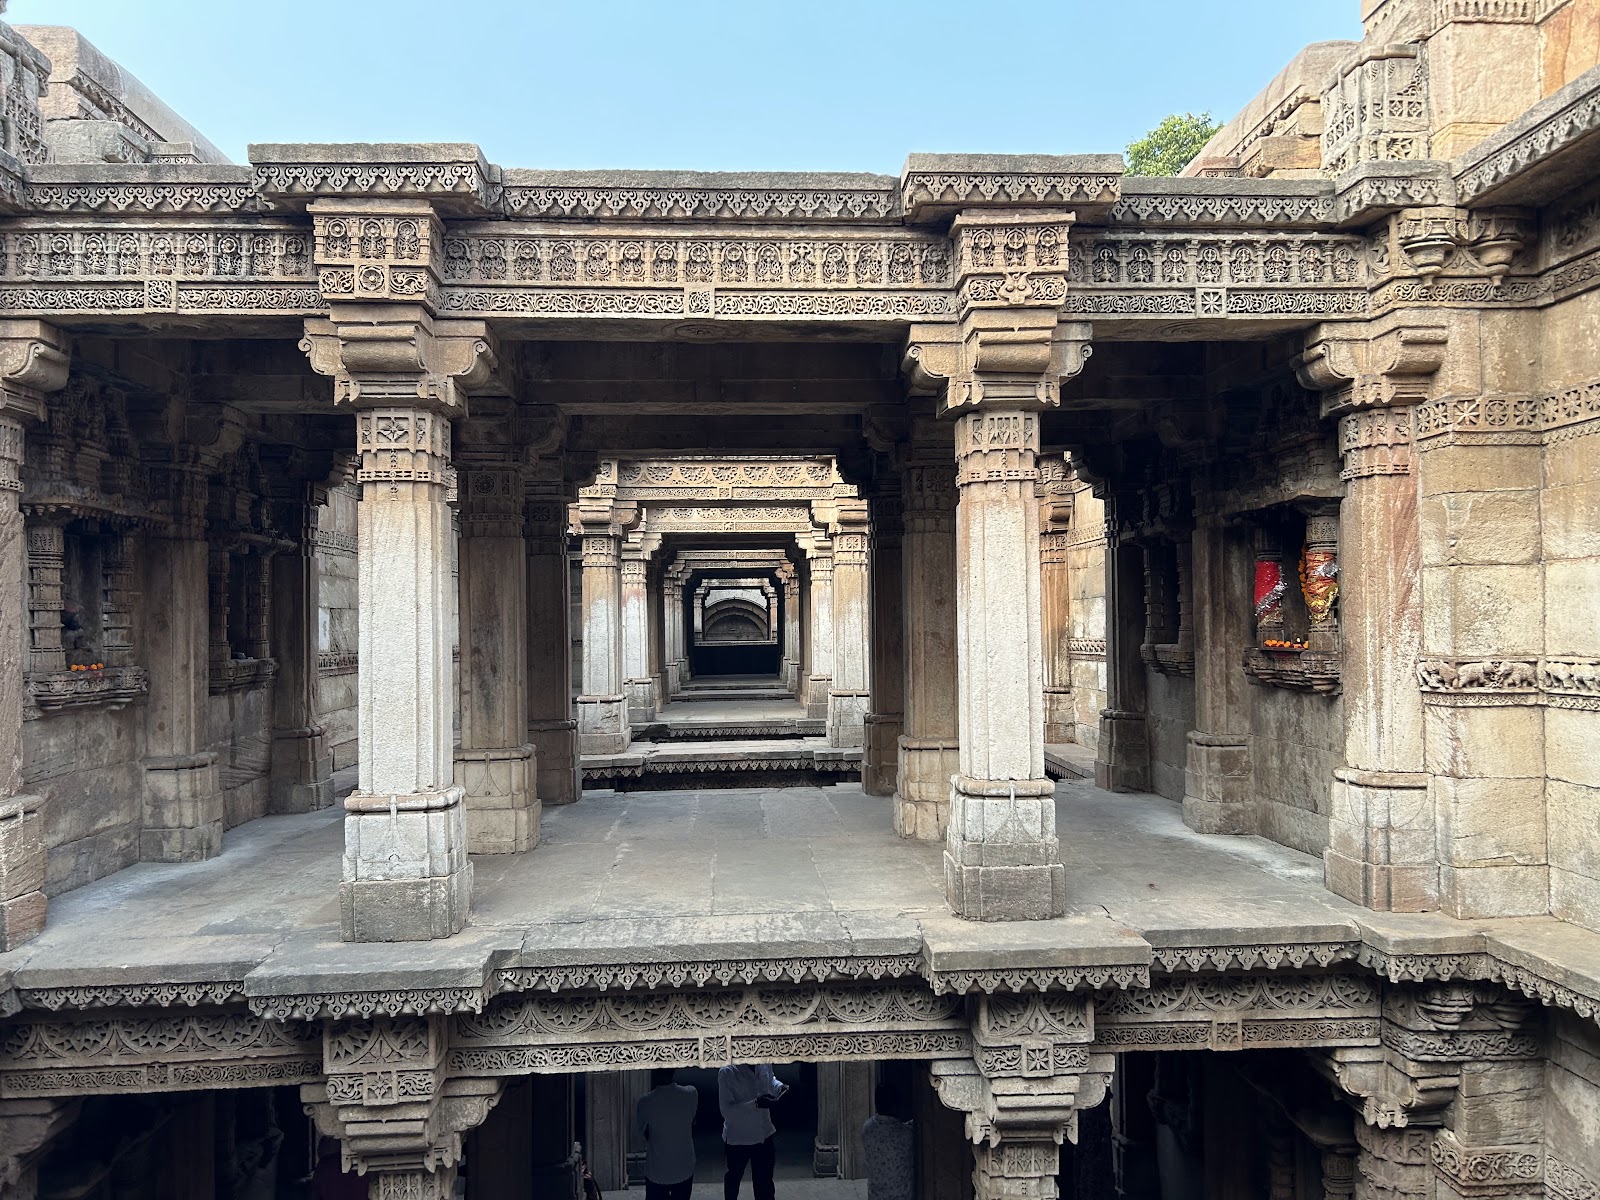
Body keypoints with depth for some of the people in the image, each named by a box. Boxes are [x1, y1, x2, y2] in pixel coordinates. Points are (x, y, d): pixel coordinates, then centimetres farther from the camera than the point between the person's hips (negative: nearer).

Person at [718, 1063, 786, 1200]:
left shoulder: (764, 1065, -9)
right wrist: (755, 1104, -36)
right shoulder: (726, 1073, -26)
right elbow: (726, 1110, -26)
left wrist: (779, 1086, -10)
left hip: (764, 1134, 4)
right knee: (734, 1176, 23)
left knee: (764, 1180, 14)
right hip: (737, 1138, -3)